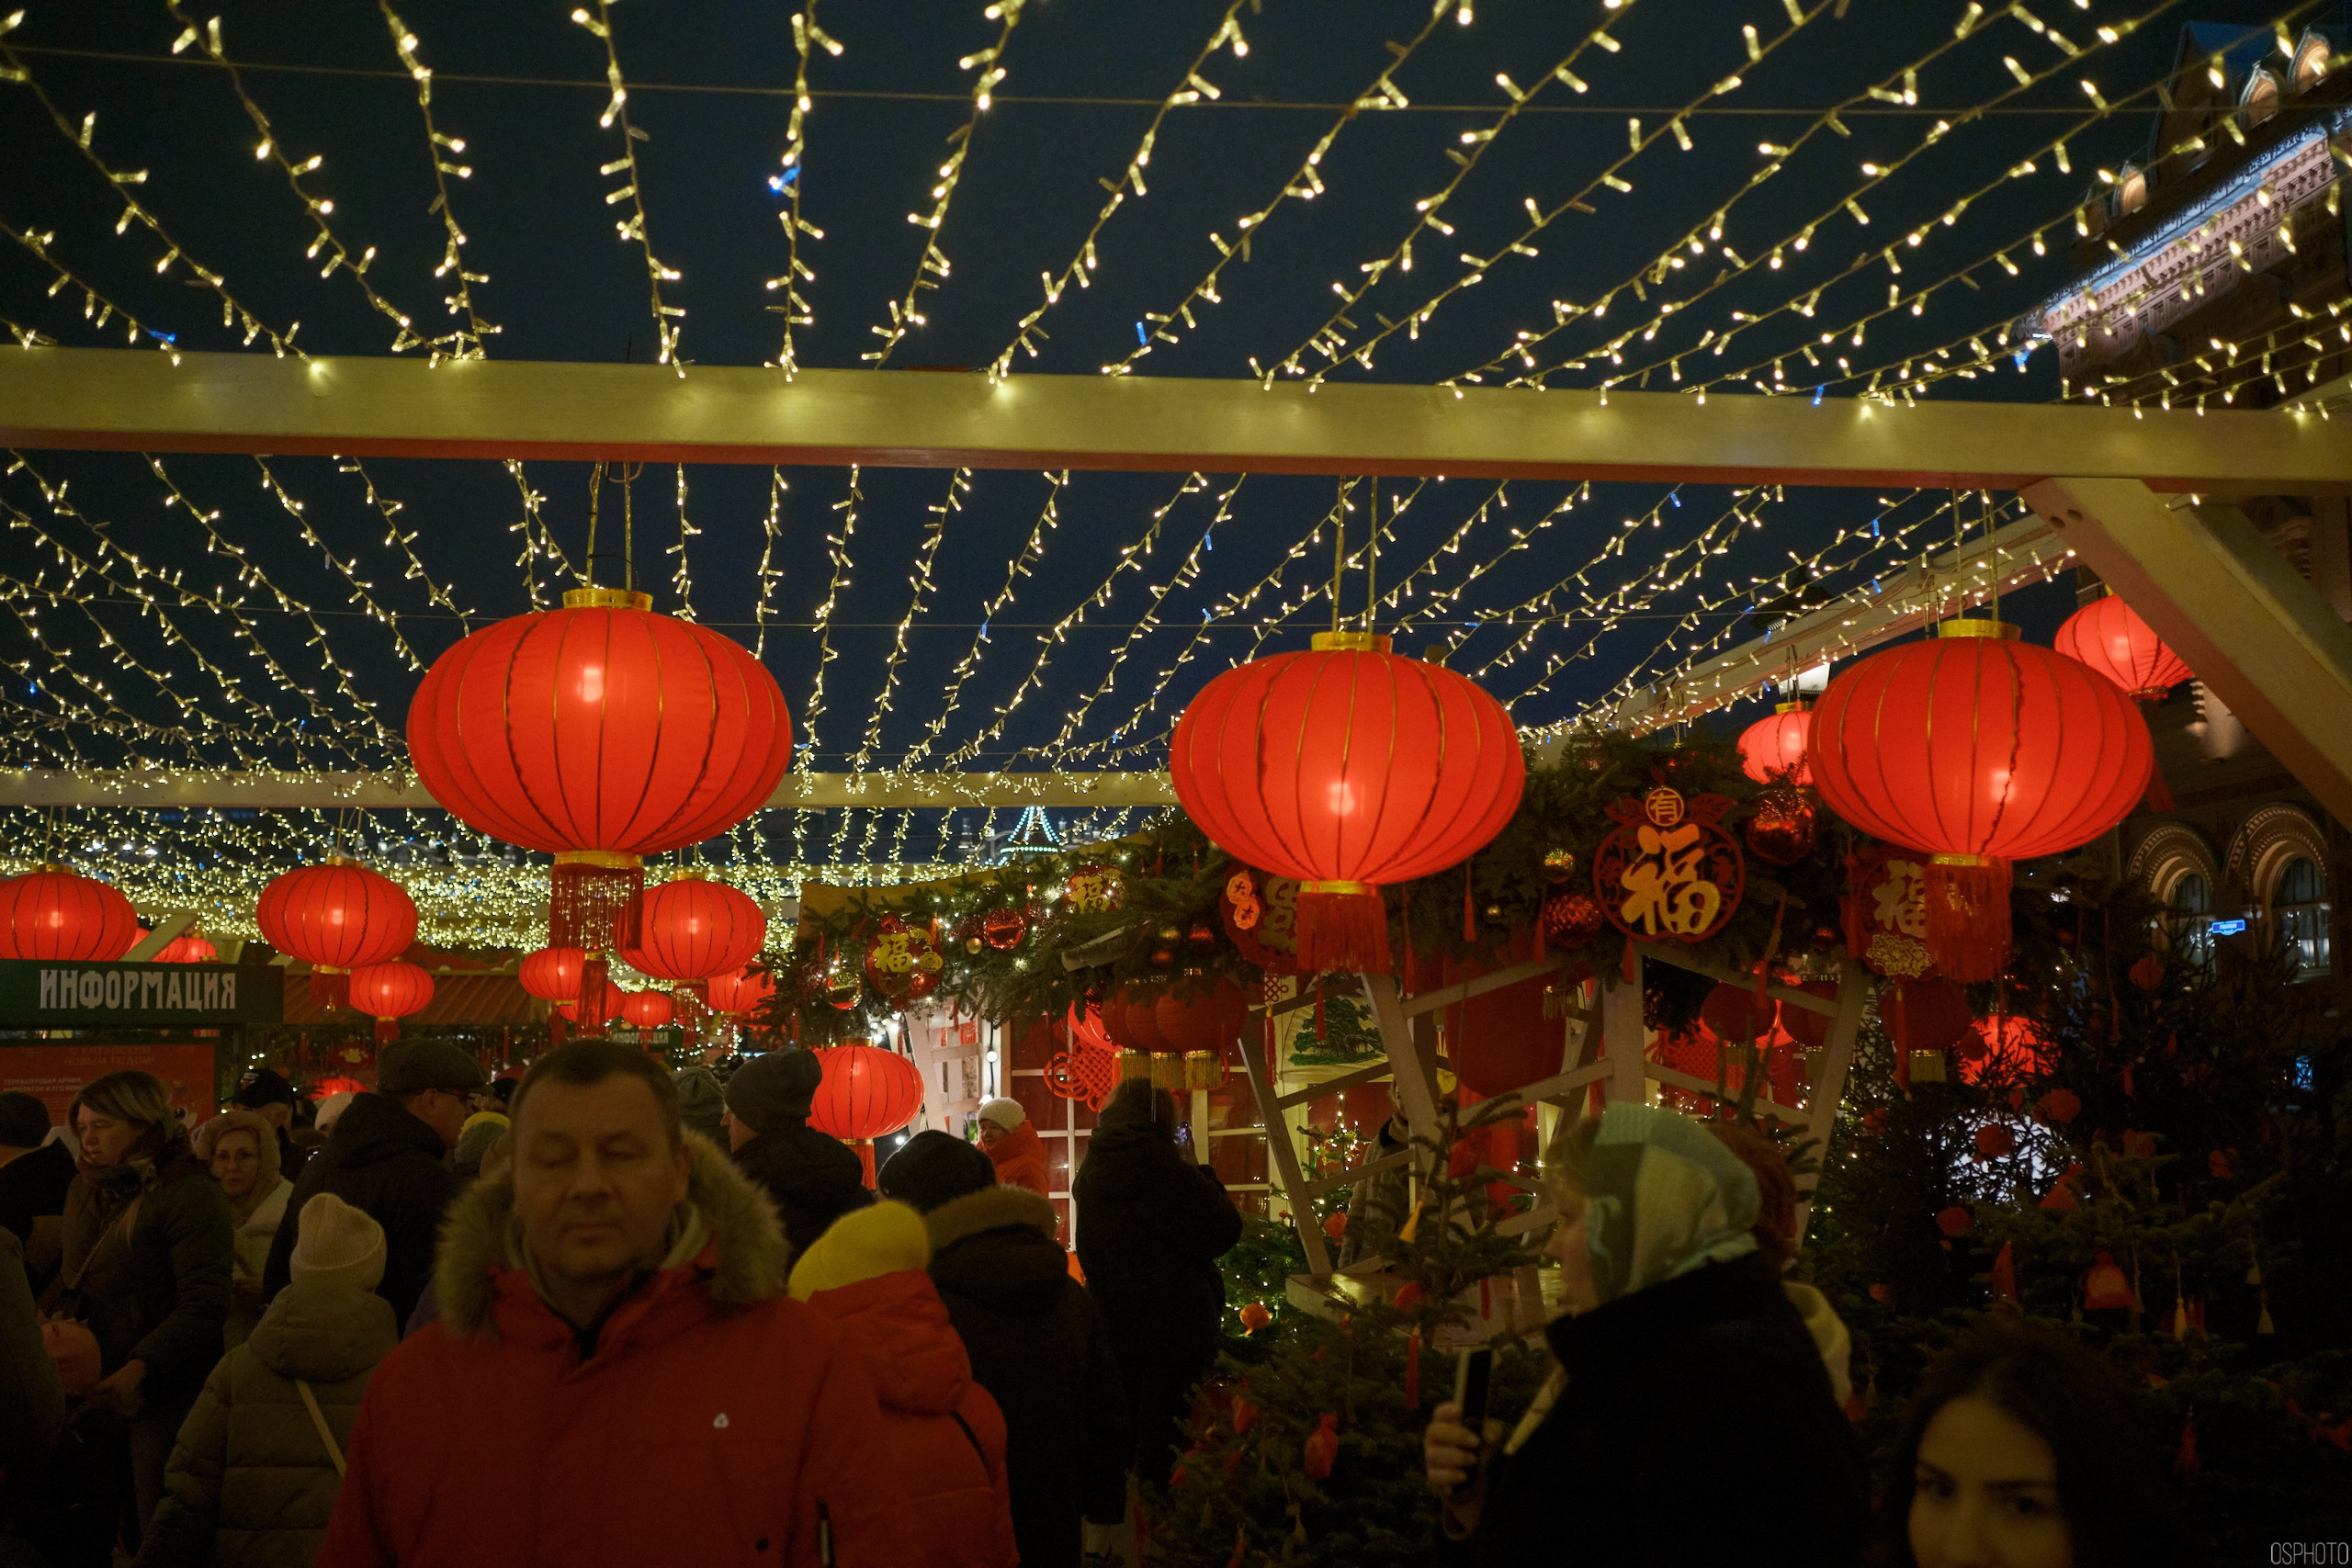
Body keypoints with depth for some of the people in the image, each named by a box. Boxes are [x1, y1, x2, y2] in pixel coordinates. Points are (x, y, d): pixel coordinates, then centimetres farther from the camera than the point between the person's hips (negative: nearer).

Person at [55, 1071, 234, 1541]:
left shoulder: (191, 1196, -11)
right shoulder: (83, 1192, 14)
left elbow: (203, 1306, -18)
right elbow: (71, 1281, 21)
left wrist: (137, 1369, -25)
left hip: (165, 1394, -7)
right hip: (98, 1392, 7)